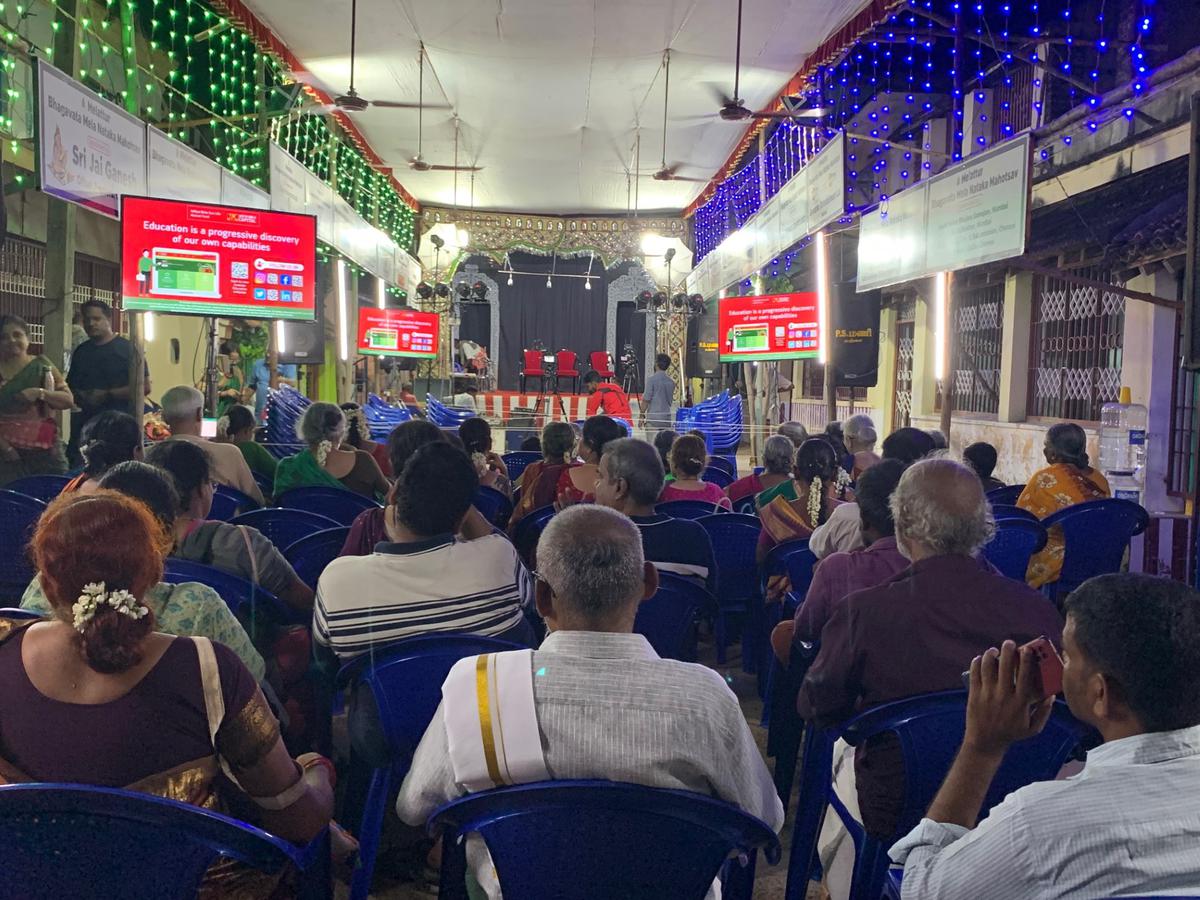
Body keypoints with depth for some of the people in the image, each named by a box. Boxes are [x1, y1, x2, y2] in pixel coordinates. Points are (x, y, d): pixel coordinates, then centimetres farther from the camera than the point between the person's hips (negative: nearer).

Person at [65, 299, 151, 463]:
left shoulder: (127, 348, -1)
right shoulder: (81, 351, 18)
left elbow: (144, 387, -9)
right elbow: (70, 385, 28)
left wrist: (107, 395, -14)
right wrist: (79, 396, 3)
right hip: (84, 424, 6)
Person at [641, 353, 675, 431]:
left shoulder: (652, 379, -9)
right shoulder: (671, 381, 10)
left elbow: (646, 400, -10)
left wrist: (642, 415, -3)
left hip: (653, 417, -6)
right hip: (667, 418, 6)